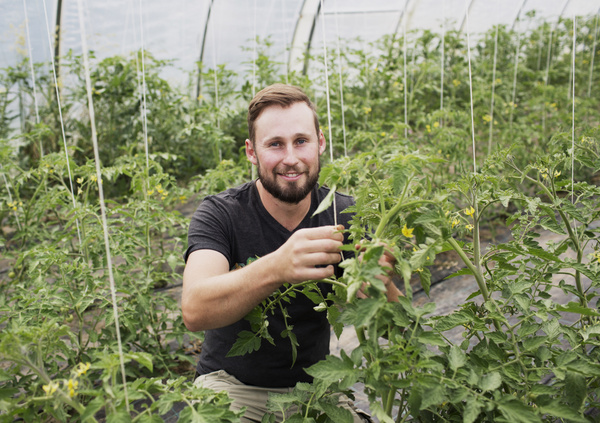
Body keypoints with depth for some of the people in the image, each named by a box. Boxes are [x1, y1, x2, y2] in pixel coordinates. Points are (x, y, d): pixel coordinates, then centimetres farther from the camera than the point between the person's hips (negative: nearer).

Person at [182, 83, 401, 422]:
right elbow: (194, 311, -32)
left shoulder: (343, 215, -6)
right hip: (233, 383, -2)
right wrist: (275, 268, -48)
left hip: (313, 383, 3)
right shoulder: (220, 214, -14)